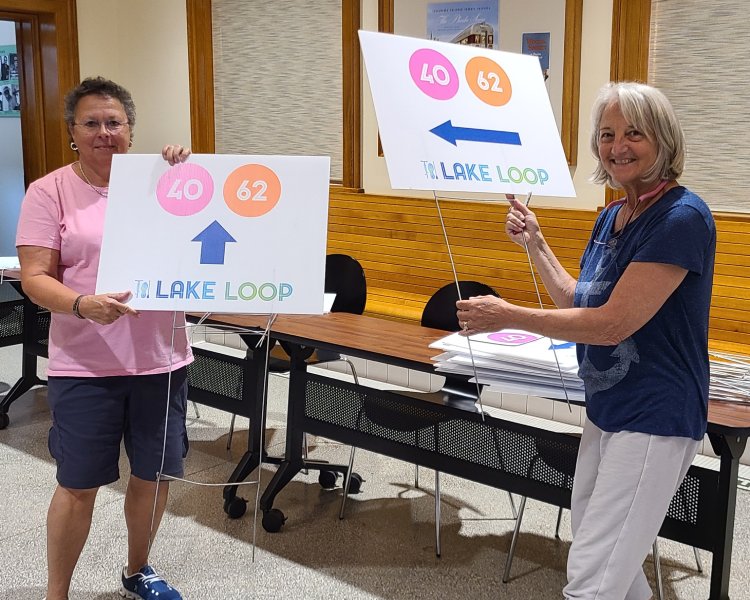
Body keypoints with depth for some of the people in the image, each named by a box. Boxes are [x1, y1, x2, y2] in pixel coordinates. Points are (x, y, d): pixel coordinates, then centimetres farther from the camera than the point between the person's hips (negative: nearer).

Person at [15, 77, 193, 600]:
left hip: (161, 357, 3)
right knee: (78, 486, 5)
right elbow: (35, 278, -7)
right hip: (85, 365, -3)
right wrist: (82, 304, -26)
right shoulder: (49, 192, -2)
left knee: (155, 475, 15)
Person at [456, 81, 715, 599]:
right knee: (603, 555, 21)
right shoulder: (611, 217, 8)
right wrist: (535, 243, 9)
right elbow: (580, 301, 17)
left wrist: (507, 315, -16)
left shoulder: (681, 217, -19)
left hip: (655, 420, -9)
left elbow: (612, 324, -23)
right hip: (605, 411, 9)